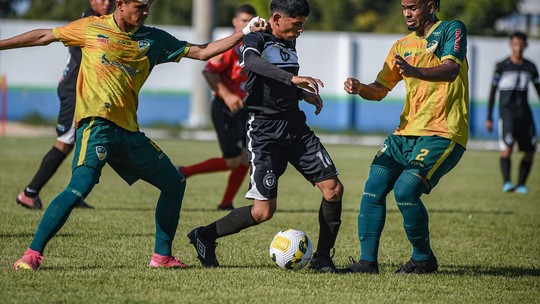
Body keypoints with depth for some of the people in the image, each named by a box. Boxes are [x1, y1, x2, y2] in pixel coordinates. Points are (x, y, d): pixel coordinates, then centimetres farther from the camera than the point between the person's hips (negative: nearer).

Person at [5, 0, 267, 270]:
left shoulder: (154, 40, 13)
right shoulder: (92, 28, 5)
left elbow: (203, 52, 13)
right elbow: (44, 37, 15)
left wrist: (244, 32, 5)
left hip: (128, 129, 6)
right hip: (96, 122, -6)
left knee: (175, 183, 10)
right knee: (82, 185, -27)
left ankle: (162, 256, 21)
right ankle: (32, 253, -23)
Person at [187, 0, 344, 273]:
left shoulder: (290, 42, 16)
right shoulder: (256, 39, -9)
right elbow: (252, 62, -34)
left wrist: (303, 93, 17)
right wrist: (293, 78, -46)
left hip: (296, 126, 7)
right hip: (264, 130, -7)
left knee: (333, 188, -4)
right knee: (264, 211, -11)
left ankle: (322, 258, 8)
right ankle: (204, 236, 10)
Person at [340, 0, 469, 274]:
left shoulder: (452, 30, -2)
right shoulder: (402, 46, 17)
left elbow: (451, 70, -21)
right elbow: (379, 91, 18)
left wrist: (415, 71, -40)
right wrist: (359, 88, -6)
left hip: (442, 134, -7)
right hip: (406, 133, 7)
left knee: (405, 189, -21)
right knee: (373, 188, -5)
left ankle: (424, 259, -3)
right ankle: (367, 261, 2)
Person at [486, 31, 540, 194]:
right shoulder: (502, 66, 1)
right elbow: (493, 92, 4)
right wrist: (489, 118, 0)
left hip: (524, 113, 4)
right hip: (507, 112, -4)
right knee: (507, 148, -20)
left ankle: (521, 184, 11)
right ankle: (506, 182, -21)